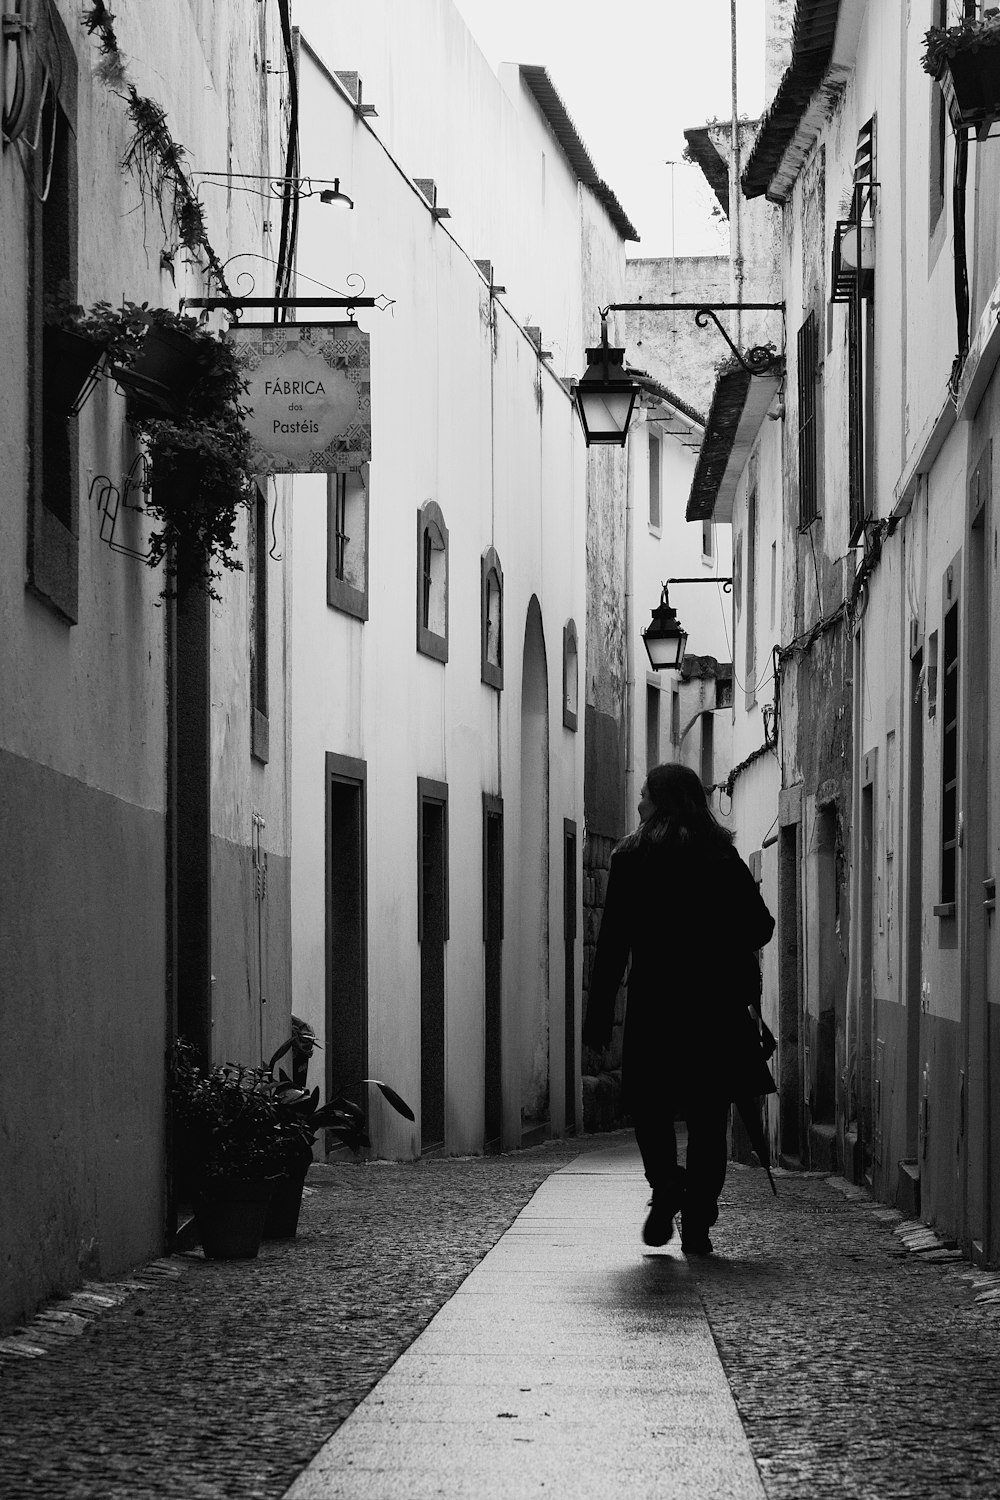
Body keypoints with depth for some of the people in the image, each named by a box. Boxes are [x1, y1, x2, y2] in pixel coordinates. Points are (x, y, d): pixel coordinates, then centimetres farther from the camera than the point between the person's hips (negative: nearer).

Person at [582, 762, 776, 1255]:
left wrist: (598, 1013, -3)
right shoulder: (723, 856, 5)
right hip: (717, 1006, 2)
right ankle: (698, 1224, 4)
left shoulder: (632, 857, -2)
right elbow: (761, 925, 3)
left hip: (654, 1003, -2)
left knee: (649, 1104, 12)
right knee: (708, 1117, 7)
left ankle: (666, 1183, -13)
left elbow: (614, 940, -5)